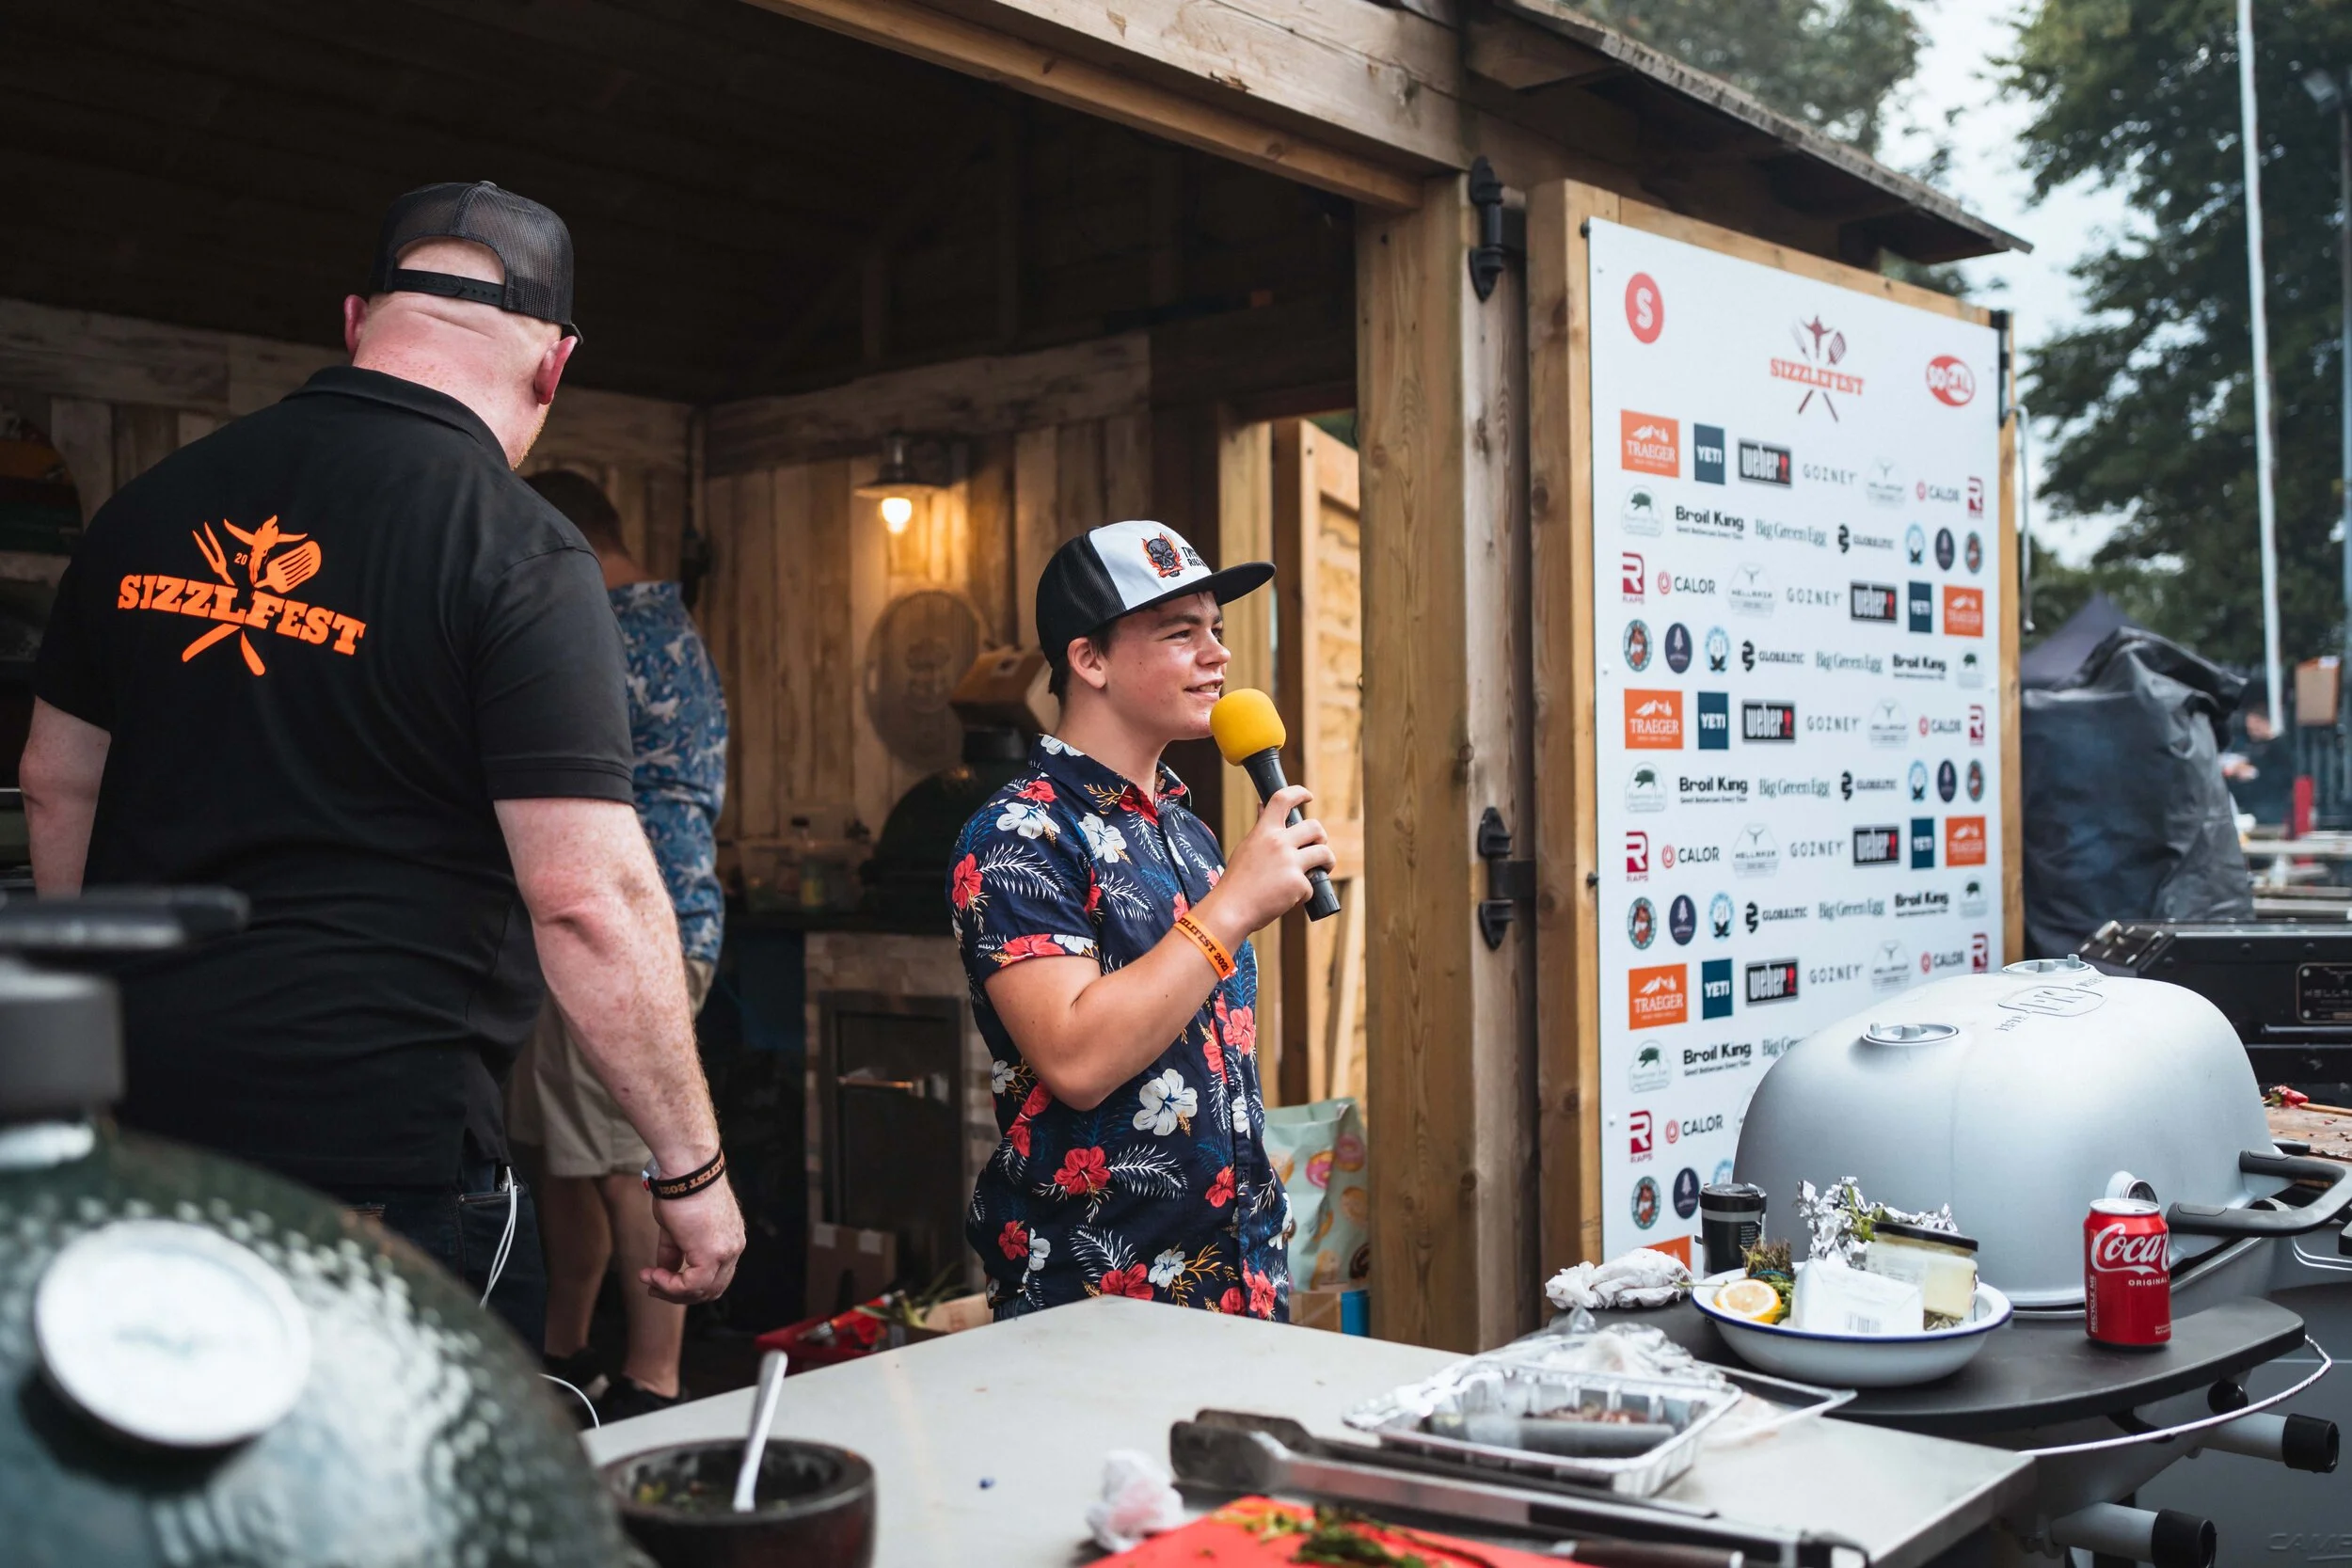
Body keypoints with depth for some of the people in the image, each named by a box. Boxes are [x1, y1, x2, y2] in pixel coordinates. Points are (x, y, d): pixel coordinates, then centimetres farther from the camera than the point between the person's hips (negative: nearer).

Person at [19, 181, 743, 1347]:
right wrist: (693, 1169, -11)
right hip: (376, 1142, -6)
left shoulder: (150, 505, 6)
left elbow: (58, 786, 16)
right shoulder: (518, 552, -14)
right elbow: (588, 894, -19)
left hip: (137, 1118, 7)